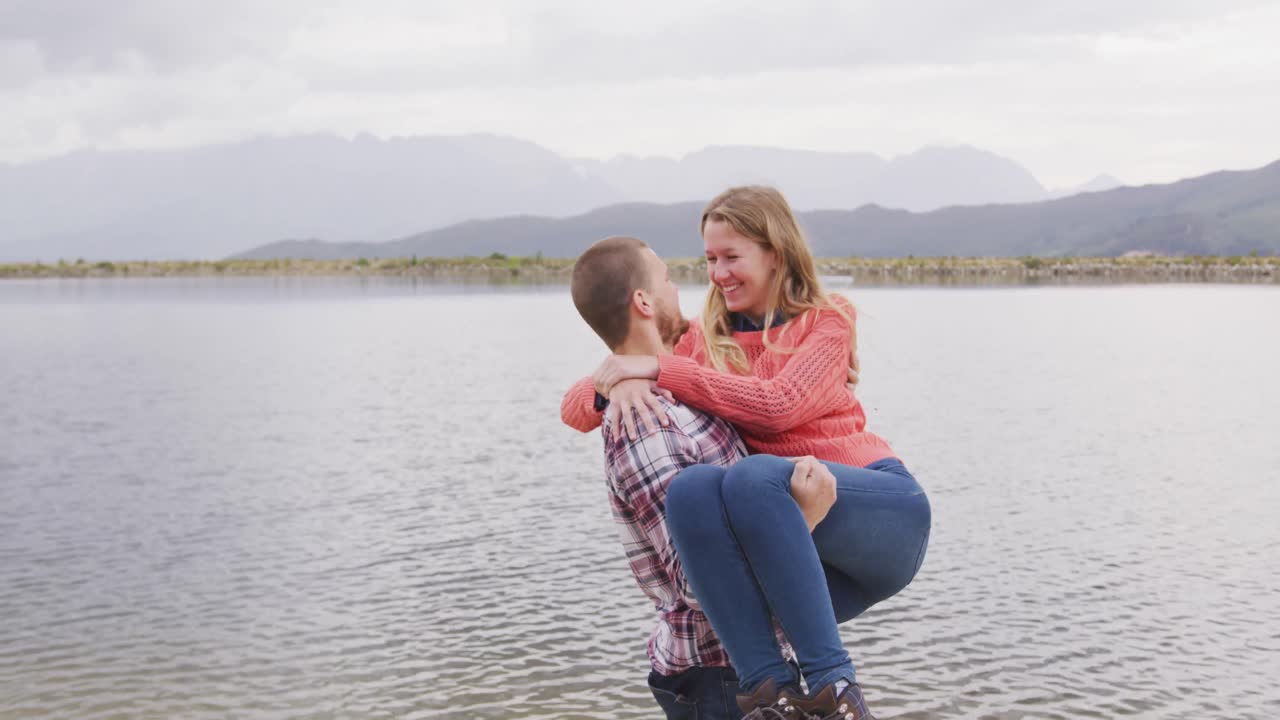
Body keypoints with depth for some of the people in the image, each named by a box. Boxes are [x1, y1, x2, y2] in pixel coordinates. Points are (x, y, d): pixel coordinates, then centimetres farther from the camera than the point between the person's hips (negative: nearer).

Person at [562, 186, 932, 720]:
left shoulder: (827, 320, 6)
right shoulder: (704, 341, 13)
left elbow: (776, 405, -16)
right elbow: (575, 409, 6)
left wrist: (660, 370, -15)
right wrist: (618, 386, -17)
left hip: (883, 515, -3)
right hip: (795, 554, 3)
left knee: (753, 476, -33)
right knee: (691, 488, -29)